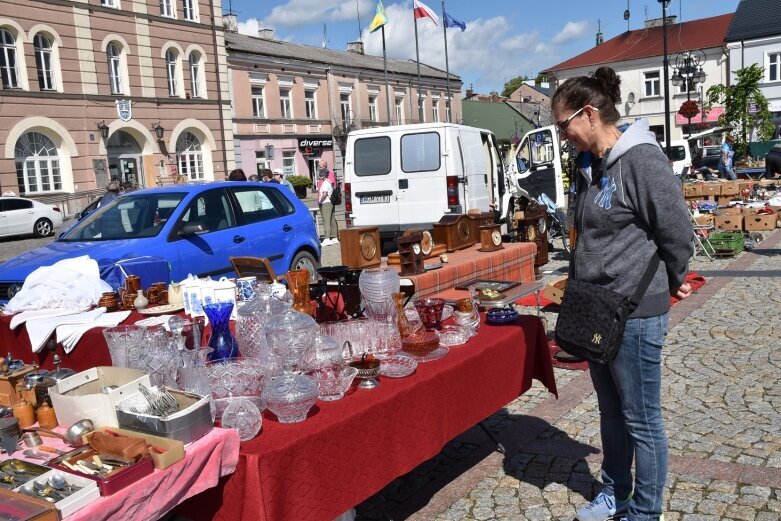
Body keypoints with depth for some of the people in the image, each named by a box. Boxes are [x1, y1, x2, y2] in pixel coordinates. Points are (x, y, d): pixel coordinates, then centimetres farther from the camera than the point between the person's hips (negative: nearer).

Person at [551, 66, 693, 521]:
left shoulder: (642, 159, -17)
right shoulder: (590, 165, 9)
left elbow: (678, 232, -13)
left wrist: (671, 283, 1)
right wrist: (581, 290, 13)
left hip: (635, 313, -8)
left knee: (641, 418, 6)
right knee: (611, 411, 21)